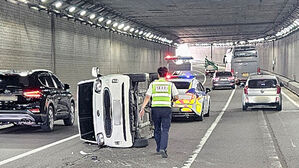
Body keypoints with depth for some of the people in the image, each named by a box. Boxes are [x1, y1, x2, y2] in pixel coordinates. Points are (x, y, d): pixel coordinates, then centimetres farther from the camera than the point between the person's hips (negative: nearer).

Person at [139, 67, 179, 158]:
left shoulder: (153, 84, 5)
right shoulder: (170, 84, 4)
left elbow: (147, 97, -3)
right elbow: (176, 97, 5)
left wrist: (142, 108, -6)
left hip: (155, 109, 1)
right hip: (166, 109, -1)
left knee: (157, 129, 16)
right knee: (165, 130, 0)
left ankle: (159, 148, 26)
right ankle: (163, 148, -16)